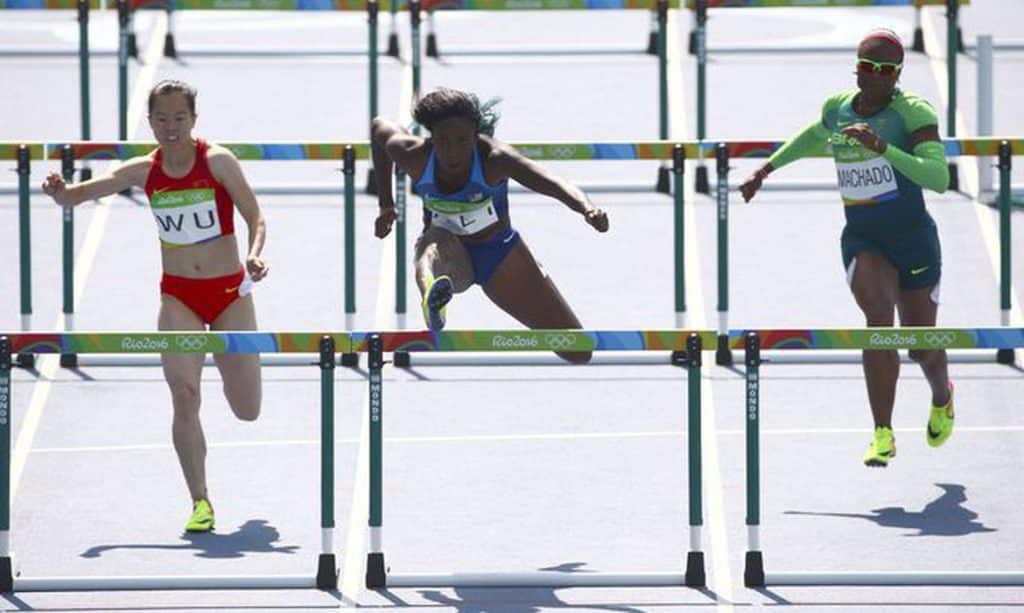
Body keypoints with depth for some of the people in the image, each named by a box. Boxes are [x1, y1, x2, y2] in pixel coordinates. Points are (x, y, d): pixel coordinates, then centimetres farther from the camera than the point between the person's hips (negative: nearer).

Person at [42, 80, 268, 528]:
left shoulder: (217, 162, -9)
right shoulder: (144, 171, -1)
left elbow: (255, 218, -8)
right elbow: (77, 196, 1)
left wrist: (255, 257, -28)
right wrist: (60, 193, -22)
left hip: (229, 293, -1)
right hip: (178, 295, 1)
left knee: (247, 410, 3)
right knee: (184, 395, -16)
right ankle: (200, 503, -7)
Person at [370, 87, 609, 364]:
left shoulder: (493, 158, -31)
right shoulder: (415, 157, -22)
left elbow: (552, 183, -49)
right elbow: (379, 128, 2)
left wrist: (586, 207, -71)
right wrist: (385, 204, 5)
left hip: (499, 257, 1)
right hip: (452, 258, -1)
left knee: (578, 351, 1)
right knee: (436, 245, -42)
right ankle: (431, 297, -79)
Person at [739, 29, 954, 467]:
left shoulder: (913, 112, -14)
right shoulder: (837, 109, 1)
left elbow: (939, 178, -28)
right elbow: (813, 137, 27)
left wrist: (882, 148, -37)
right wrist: (766, 170, 29)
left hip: (914, 241, -2)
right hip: (861, 241, 2)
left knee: (922, 347, 10)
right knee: (878, 316, -24)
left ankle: (942, 398, 48)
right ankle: (882, 436, -20)